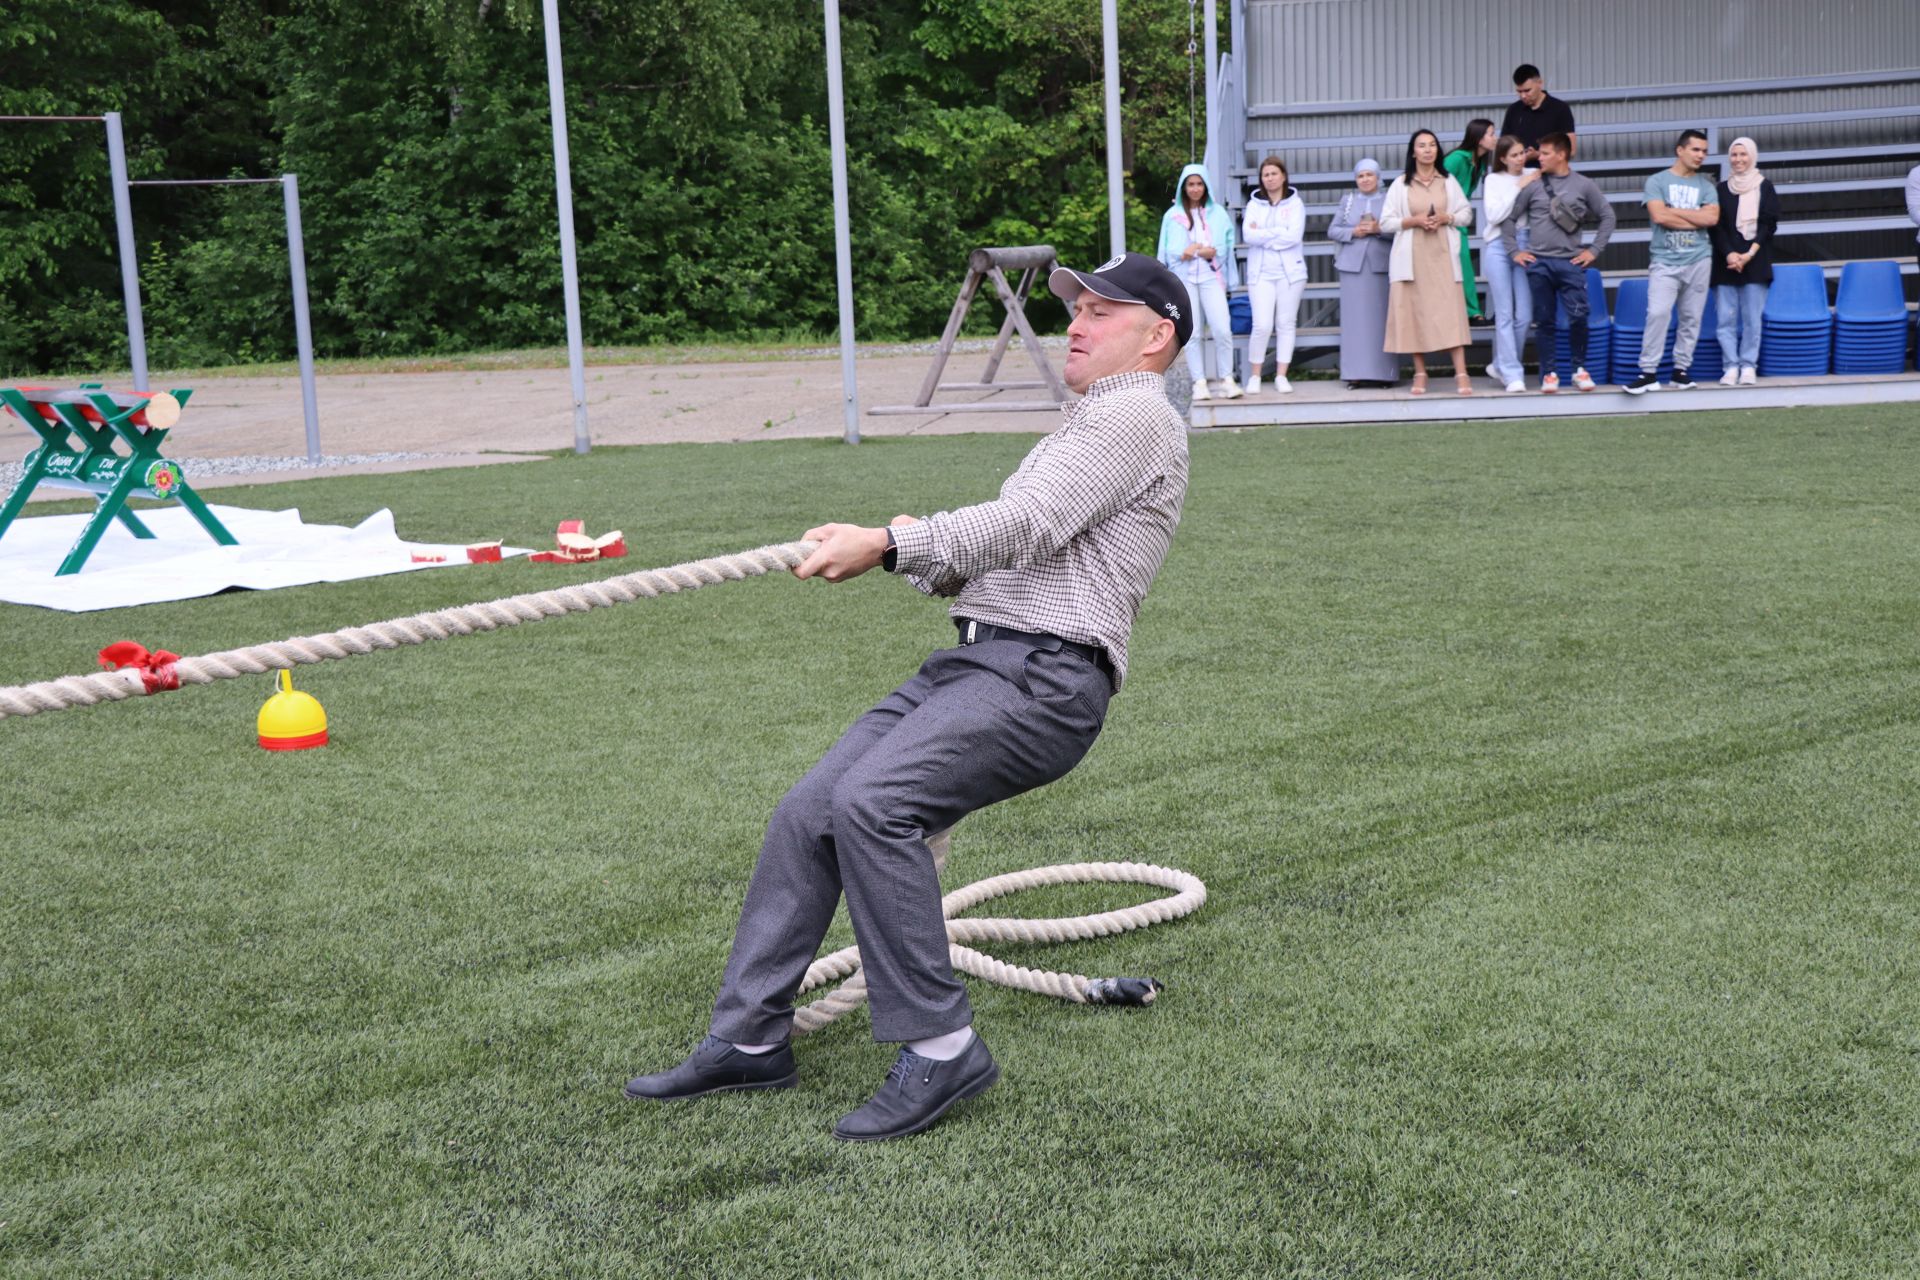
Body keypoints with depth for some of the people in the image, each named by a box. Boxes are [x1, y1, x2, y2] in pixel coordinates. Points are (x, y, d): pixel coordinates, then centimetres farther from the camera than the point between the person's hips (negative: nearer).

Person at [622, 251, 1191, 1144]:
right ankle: (750, 1037, 7)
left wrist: (891, 547, -20)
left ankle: (938, 1046, -20)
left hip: (1046, 674, -9)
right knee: (808, 813, -1)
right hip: (974, 658, 9)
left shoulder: (1136, 413, -1)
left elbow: (1026, 527, -16)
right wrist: (925, 552, 4)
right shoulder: (1088, 422, 31)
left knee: (872, 803, -28)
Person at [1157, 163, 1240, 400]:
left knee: (1222, 329, -12)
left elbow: (1227, 245, 9)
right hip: (1183, 278, 0)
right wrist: (1185, 253, -10)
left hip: (1211, 276, 0)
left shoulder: (1218, 213, 12)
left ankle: (1227, 379, -3)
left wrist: (1211, 253, -10)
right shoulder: (1173, 216, 10)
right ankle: (1199, 383, 0)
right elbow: (1168, 251, 8)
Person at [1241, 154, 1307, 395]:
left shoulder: (1295, 203, 4)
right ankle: (1254, 376, 3)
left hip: (1290, 271, 0)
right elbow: (1249, 236, -7)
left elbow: (1295, 236, -9)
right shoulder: (1254, 204, 7)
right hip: (1261, 272, 0)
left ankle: (1281, 376, 9)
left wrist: (1263, 234, -7)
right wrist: (1279, 233, -9)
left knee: (1286, 324, 2)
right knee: (1262, 325, -9)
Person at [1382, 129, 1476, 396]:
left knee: (1450, 311, -7)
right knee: (1415, 311, -1)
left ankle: (1461, 374, -11)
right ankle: (1420, 374, 8)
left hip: (1442, 255, 0)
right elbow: (1386, 223, 2)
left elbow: (1467, 214, 12)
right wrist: (1413, 221, -12)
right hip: (1412, 256, 0)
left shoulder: (1448, 181, 9)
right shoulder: (1400, 184, 4)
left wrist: (1446, 218, -7)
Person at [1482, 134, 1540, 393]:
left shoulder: (1534, 176, 8)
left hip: (1525, 245, 2)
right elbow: (1494, 215, -6)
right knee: (1505, 314, -5)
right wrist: (1518, 187, -6)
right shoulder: (1494, 180, 7)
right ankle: (1512, 373, -1)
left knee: (1524, 315, -1)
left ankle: (1501, 366, 17)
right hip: (1499, 246, -2)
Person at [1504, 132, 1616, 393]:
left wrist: (1594, 250, 3)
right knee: (1544, 321, 3)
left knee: (1578, 317, -7)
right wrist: (1514, 251, 3)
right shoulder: (1533, 185, 4)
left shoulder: (1583, 185, 3)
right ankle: (1548, 373, 10)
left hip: (1571, 263, -1)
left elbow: (1607, 216, 9)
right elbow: (1509, 218, 9)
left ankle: (1580, 369, 9)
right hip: (1538, 263, 1)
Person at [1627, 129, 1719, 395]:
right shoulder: (1657, 181, 3)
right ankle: (1649, 372, -13)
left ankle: (1681, 369, 12)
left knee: (1691, 318, 4)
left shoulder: (1706, 186, 11)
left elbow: (1712, 217, -5)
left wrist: (1674, 211, -6)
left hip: (1698, 261, 3)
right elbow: (1658, 216, -12)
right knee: (1657, 313, -16)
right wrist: (1698, 219, -4)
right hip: (1664, 261, -3)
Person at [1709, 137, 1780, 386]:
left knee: (1752, 318, -4)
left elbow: (1768, 224, 0)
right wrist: (1729, 254, -12)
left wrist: (1750, 254, -12)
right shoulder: (1722, 189, 10)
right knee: (1726, 318, -4)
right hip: (1725, 262, 1)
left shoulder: (1765, 187, 7)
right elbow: (1716, 226, 3)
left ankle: (1748, 366, -1)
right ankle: (1731, 366, -2)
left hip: (1755, 262, -1)